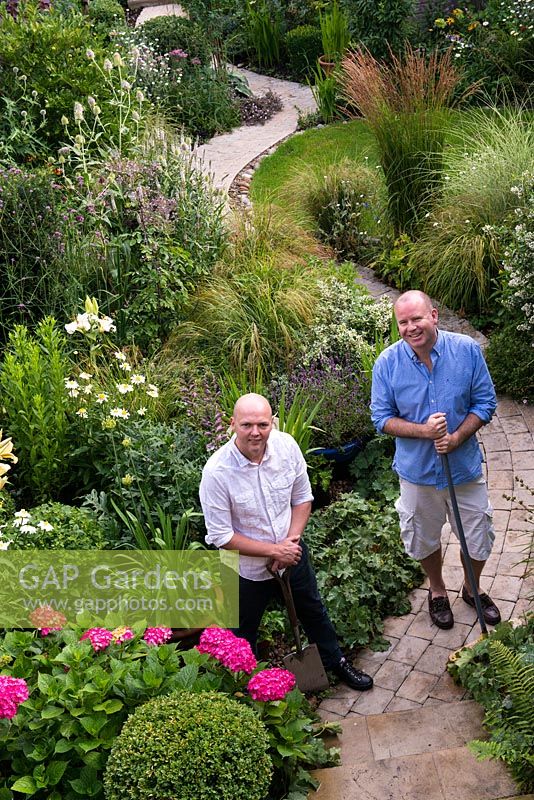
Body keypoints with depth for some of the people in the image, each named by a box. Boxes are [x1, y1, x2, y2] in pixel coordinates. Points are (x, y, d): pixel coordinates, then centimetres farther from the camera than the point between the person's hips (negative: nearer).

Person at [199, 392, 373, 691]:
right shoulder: (217, 472, -30)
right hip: (247, 569, -4)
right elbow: (221, 536, -23)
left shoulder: (286, 445, -18)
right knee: (244, 634, 19)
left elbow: (302, 497, -3)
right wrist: (274, 551, -24)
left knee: (315, 613, 27)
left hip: (293, 555, 4)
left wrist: (291, 540, -16)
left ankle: (336, 662, 53)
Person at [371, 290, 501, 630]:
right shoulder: (387, 362, -13)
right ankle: (438, 590, 47)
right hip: (417, 469, 0)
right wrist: (424, 431, -24)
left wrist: (457, 437, -21)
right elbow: (382, 417, -8)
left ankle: (472, 588, 45)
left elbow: (486, 402, -7)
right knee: (425, 537, 19)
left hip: (465, 464, 0)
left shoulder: (467, 350, -13)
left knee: (479, 537, 15)